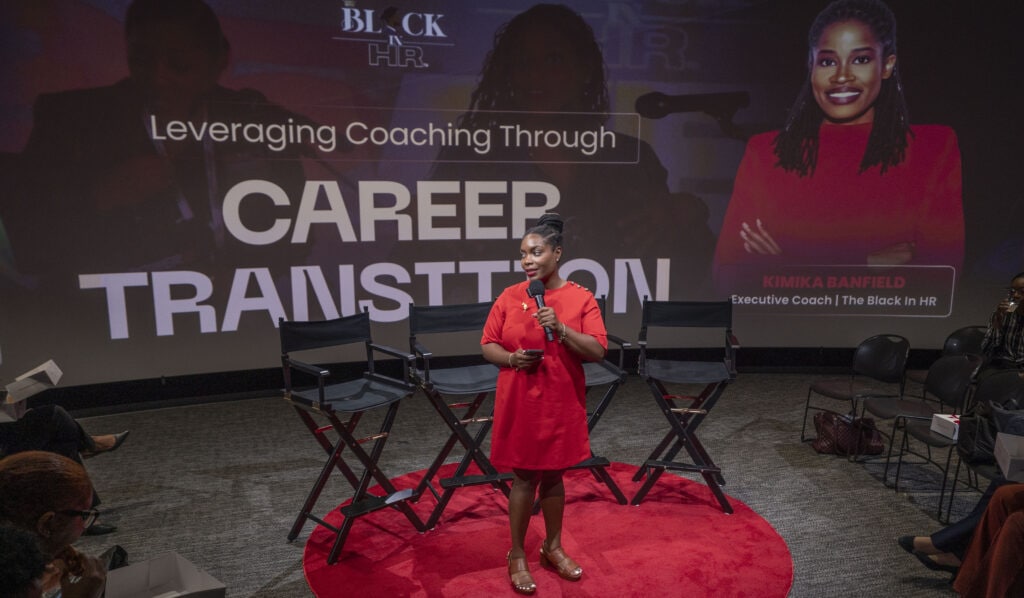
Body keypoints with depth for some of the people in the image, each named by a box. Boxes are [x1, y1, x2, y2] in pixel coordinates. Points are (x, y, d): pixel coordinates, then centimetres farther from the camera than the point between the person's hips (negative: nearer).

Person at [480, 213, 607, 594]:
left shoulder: (581, 298, -5)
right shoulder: (509, 297, -3)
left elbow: (598, 351, -10)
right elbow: (487, 346, 3)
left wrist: (560, 328, -23)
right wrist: (510, 357, -18)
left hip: (562, 404, 1)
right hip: (519, 404, 0)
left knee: (553, 475, 15)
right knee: (524, 478, 8)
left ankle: (553, 547, 36)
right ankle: (517, 555, 26)